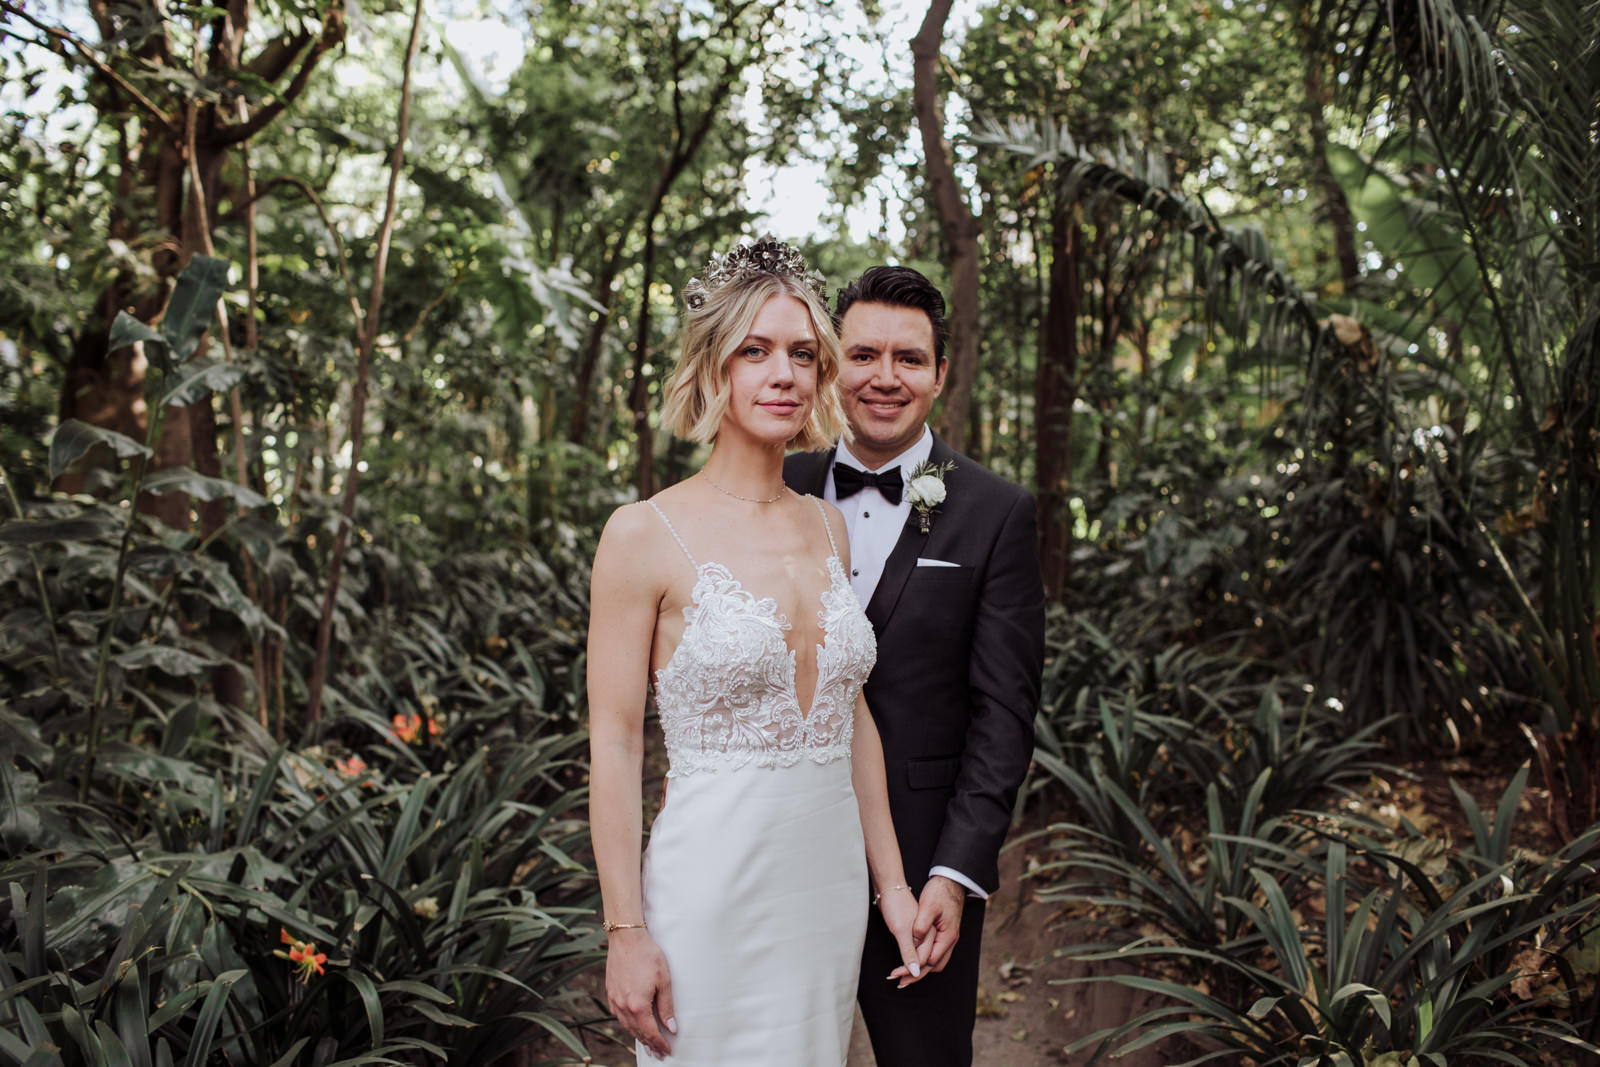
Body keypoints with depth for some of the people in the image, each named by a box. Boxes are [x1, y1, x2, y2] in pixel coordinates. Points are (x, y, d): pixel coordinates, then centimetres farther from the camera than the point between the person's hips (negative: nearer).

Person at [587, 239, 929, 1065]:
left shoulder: (829, 527, 7)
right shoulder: (645, 536, -10)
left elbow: (852, 714, 12)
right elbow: (614, 743, -10)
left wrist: (890, 880, 12)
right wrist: (626, 932, -12)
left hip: (831, 886, 6)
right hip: (713, 893, -5)